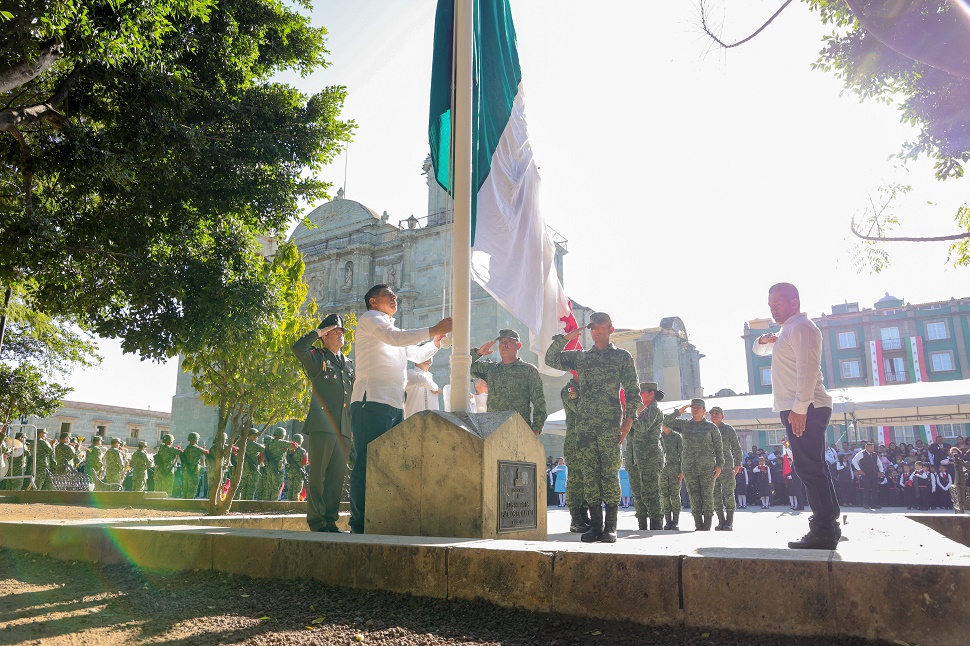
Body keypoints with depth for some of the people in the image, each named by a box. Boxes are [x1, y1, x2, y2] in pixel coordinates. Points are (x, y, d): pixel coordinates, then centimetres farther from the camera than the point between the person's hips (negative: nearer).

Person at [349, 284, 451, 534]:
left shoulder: (391, 328, 31)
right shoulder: (369, 318, 5)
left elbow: (417, 354, 39)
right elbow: (393, 338, -14)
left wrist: (436, 343, 23)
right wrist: (433, 330, -15)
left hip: (395, 405, 9)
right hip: (372, 401, -9)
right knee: (368, 464, -11)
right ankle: (359, 525, -9)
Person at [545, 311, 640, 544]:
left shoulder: (623, 356, 7)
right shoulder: (580, 357, 16)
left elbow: (632, 391, 4)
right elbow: (551, 360, 12)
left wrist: (628, 420, -4)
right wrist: (566, 337, 4)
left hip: (611, 425, -3)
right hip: (584, 425, 3)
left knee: (610, 473, -4)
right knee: (589, 474, 3)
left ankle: (611, 527, 3)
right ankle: (595, 524, 10)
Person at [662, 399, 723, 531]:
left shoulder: (711, 427, 4)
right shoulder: (684, 424, 10)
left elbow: (719, 447, 4)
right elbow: (666, 422, 4)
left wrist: (719, 465, -5)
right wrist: (679, 411, -4)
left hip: (707, 467, -2)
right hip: (689, 467, 2)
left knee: (707, 496, 0)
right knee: (694, 497, 4)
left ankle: (707, 527, 6)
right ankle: (698, 526, 10)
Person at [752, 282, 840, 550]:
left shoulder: (801, 327, -8)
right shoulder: (788, 330, 24)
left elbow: (807, 369, -19)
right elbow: (760, 350, 36)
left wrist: (800, 408, -26)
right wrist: (764, 340, 11)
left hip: (803, 409, -11)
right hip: (798, 408, 11)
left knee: (809, 468, -11)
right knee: (814, 468, 14)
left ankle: (823, 531, -9)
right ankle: (829, 524, 21)